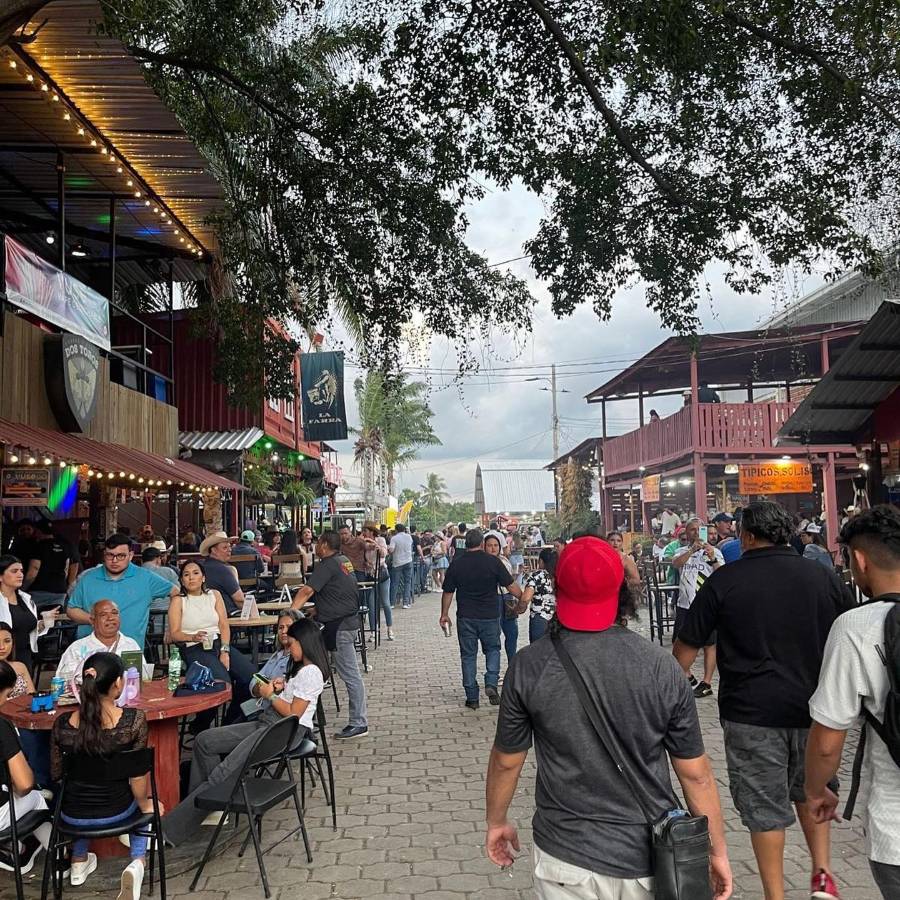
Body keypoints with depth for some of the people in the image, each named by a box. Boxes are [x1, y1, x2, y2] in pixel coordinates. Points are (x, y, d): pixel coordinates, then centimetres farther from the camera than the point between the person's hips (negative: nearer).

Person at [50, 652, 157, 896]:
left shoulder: (62, 723, -15)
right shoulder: (134, 719, -23)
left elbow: (57, 775, 0)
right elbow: (138, 773, -15)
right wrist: (145, 805, 5)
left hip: (72, 815, 3)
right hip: (116, 811, -2)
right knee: (139, 801, 34)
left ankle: (79, 861, 40)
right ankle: (138, 861, 12)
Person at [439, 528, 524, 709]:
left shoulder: (456, 563, -2)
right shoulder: (493, 562, -7)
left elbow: (448, 592, 4)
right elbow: (511, 586, -5)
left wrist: (444, 614, 15)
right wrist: (523, 598, 12)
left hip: (465, 618, 1)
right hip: (489, 616, -1)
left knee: (468, 655, 9)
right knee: (492, 649, 18)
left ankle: (472, 697, 11)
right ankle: (491, 683, -1)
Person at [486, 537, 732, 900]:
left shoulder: (529, 666, -13)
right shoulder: (661, 667, -11)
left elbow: (507, 761, -1)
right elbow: (696, 773, -4)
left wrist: (496, 821, 16)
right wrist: (718, 849, 9)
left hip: (568, 859, -1)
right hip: (649, 860, 1)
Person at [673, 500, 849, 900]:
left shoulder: (724, 581, -8)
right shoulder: (823, 577, 1)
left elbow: (685, 648, -3)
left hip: (751, 711, -3)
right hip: (812, 706, 3)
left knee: (764, 806, 7)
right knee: (810, 790, 25)